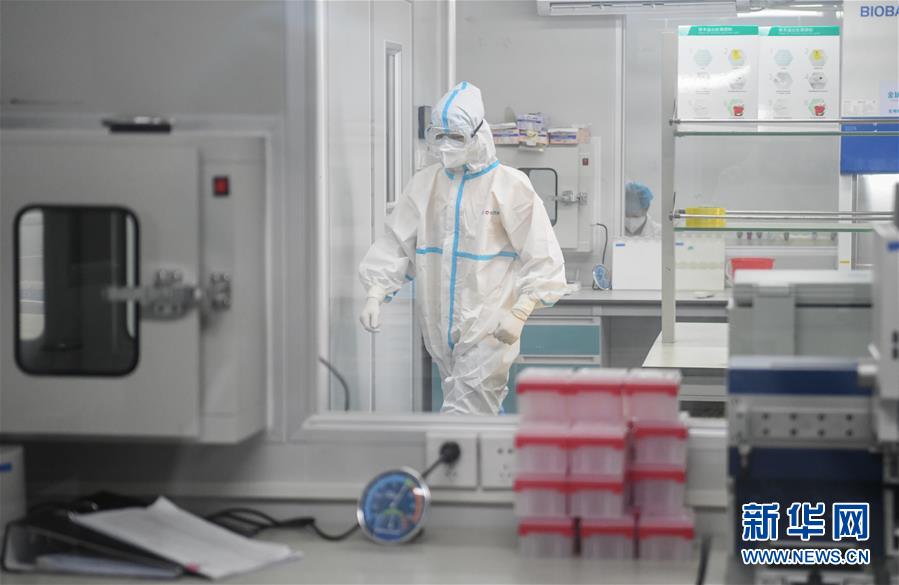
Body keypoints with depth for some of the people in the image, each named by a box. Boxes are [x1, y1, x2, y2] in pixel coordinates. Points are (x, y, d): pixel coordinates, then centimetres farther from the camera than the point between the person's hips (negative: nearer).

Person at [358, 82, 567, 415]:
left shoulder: (510, 186, -6)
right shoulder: (424, 184, 7)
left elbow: (542, 258, -7)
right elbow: (395, 245, 8)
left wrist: (519, 314, -18)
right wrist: (375, 295, -7)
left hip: (488, 329, -5)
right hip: (440, 328, 5)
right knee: (480, 412, 15)